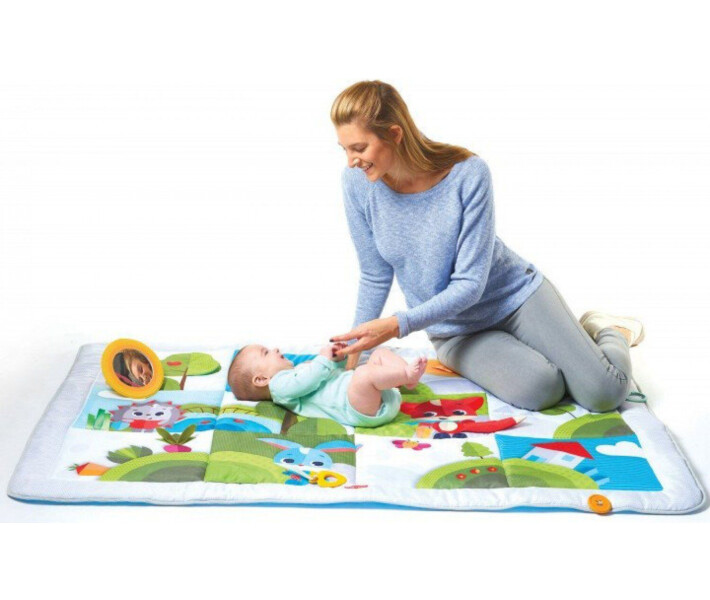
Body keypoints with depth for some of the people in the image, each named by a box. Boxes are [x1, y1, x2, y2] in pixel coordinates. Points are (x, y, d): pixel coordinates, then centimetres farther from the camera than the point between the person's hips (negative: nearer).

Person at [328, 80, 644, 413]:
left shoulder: (469, 173, -25)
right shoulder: (358, 182, -16)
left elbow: (470, 284, -24)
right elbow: (375, 277, -5)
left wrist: (398, 324, -33)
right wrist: (355, 349, -6)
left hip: (514, 294, -2)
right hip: (455, 331, 2)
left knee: (604, 393, -12)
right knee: (538, 389, -25)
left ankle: (610, 332, 24)